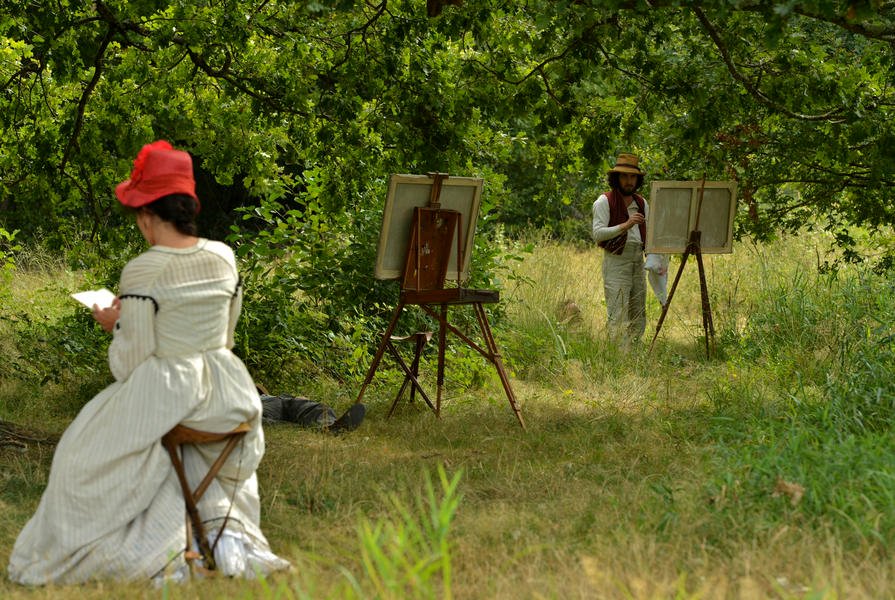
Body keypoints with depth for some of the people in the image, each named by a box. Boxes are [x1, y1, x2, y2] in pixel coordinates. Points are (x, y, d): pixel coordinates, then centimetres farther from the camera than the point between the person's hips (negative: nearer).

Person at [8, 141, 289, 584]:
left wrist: (115, 325, 6)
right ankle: (225, 527, 12)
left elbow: (129, 364, -14)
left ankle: (157, 554, 6)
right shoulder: (224, 258, 1)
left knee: (90, 458, 16)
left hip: (162, 392, -6)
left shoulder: (142, 272, -17)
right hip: (225, 393, 6)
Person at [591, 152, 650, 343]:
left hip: (638, 262, 7)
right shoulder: (604, 202, -5)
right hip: (616, 262, -7)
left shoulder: (641, 203, 14)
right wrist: (624, 226, -24)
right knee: (618, 317, -11)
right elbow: (598, 234, -14)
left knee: (638, 316, 8)